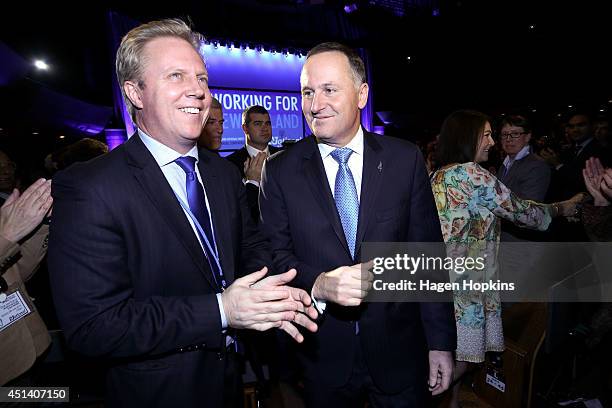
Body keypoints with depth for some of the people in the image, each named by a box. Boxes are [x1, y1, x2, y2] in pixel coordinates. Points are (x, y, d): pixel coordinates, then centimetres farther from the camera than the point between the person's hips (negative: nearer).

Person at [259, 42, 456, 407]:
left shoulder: (406, 160, -5)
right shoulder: (280, 171, -6)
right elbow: (275, 254, -5)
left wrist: (441, 342, -1)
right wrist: (317, 284, -25)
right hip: (323, 354, 0)